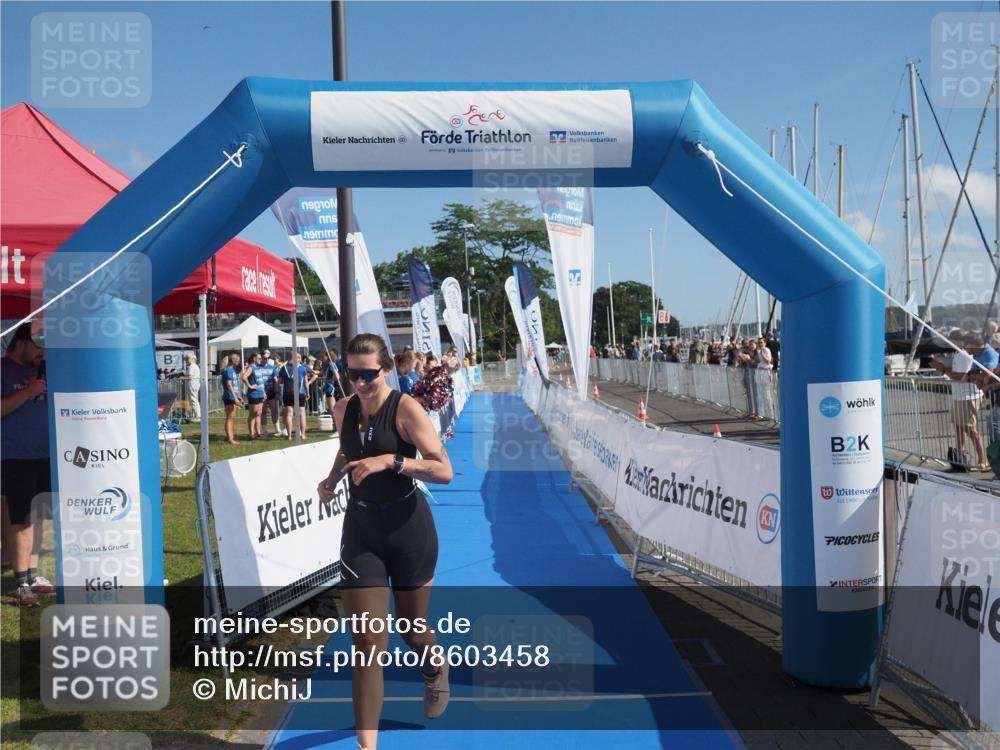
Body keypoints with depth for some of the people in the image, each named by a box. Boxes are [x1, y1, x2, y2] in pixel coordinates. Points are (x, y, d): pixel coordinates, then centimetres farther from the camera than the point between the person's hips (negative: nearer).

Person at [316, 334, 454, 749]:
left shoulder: (405, 408, -15)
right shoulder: (342, 409, 1)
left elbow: (444, 470, -21)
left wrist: (390, 461, -31)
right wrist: (331, 478, 4)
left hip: (408, 528, -3)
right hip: (360, 529, 3)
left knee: (412, 630, 16)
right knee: (366, 641, -3)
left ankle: (435, 669, 52)